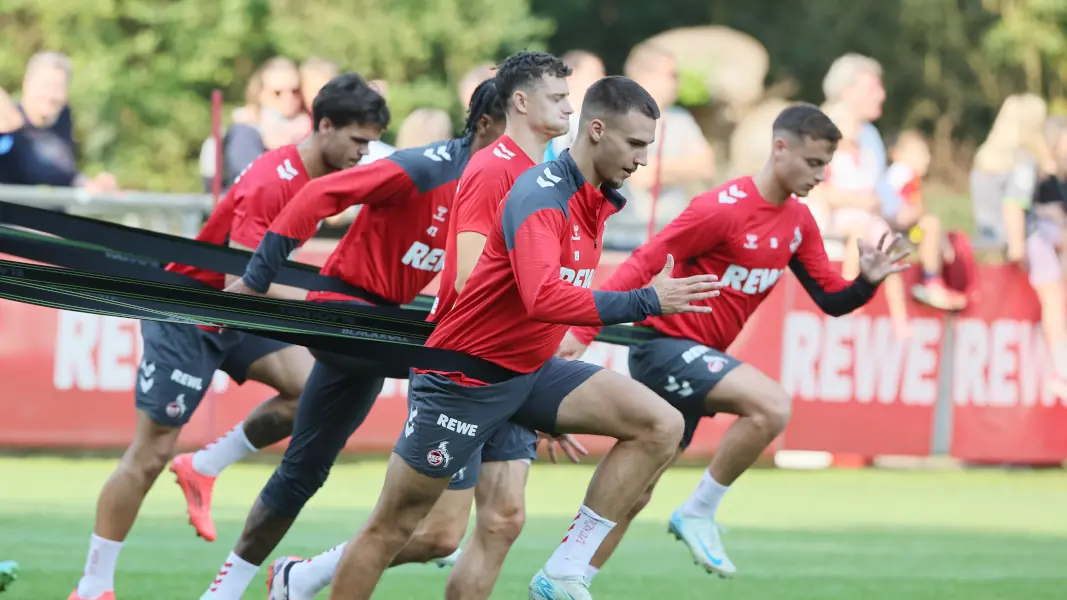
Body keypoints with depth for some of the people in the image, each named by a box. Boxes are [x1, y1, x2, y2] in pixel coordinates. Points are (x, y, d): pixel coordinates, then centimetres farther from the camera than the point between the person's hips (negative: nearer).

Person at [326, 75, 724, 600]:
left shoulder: (597, 200, 3)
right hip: (464, 377, -8)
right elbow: (543, 299, -39)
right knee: (391, 528, 0)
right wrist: (646, 302, -37)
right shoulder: (541, 197, -24)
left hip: (531, 371, 8)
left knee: (661, 426, -10)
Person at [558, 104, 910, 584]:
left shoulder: (798, 222, 6)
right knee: (772, 404, -28)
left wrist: (868, 280, -14)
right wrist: (583, 332, -22)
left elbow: (832, 300, 8)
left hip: (697, 356, 9)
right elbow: (642, 264, -18)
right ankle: (699, 514, -14)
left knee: (636, 493, 11)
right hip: (665, 344, -9)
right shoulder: (723, 209, -19)